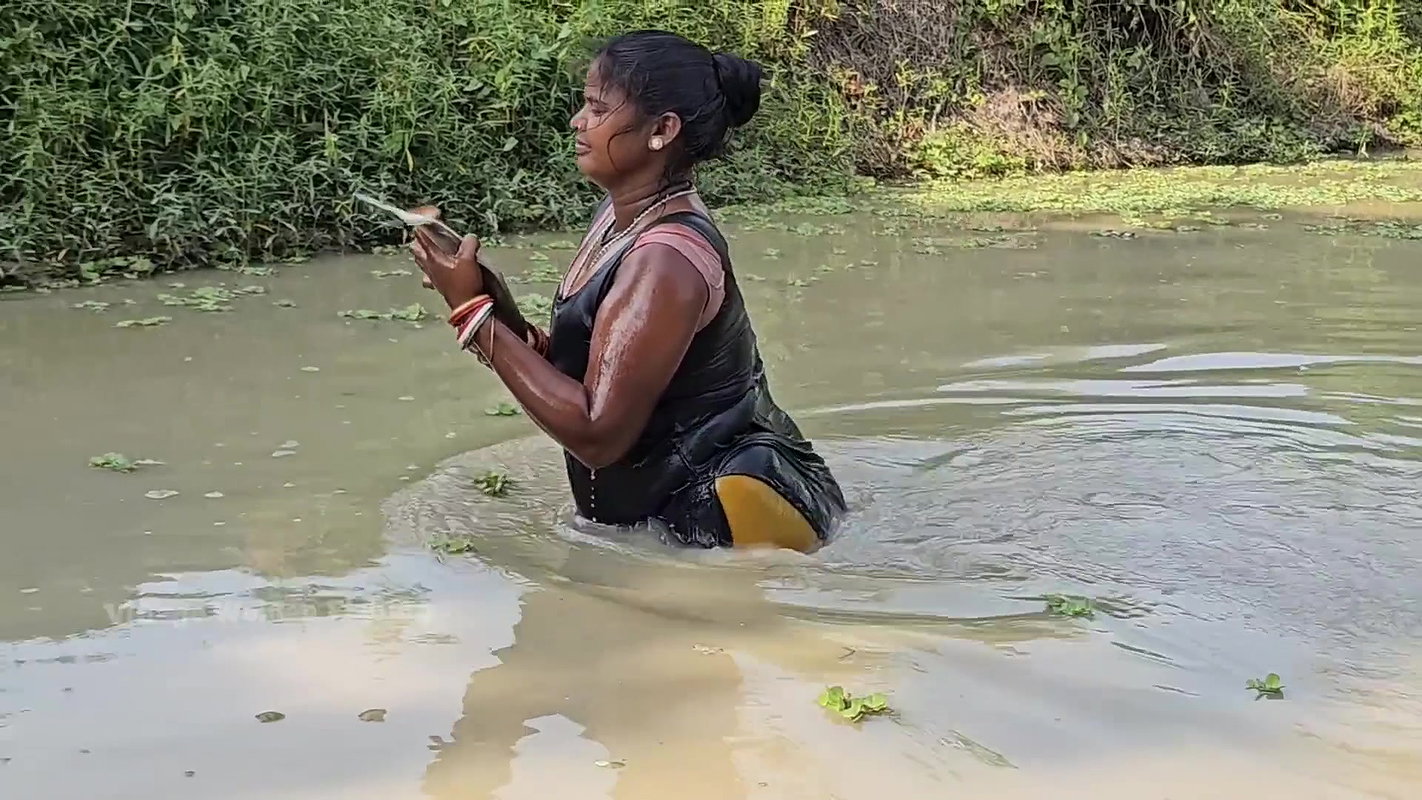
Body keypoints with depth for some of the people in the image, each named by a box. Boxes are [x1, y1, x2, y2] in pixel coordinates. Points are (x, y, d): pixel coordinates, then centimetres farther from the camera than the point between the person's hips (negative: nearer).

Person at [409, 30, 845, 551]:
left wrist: (474, 313, -22)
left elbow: (596, 434, -26)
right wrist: (493, 304, -8)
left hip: (735, 516, -9)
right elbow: (574, 368, 9)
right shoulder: (621, 216, 5)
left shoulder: (667, 258, -24)